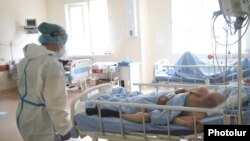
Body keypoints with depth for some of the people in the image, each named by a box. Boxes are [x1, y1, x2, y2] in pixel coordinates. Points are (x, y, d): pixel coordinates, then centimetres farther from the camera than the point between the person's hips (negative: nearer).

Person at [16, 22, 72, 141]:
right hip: (40, 123, -9)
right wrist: (64, 129, -14)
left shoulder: (25, 60, 5)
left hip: (23, 116, 9)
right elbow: (55, 104, -23)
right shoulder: (52, 65, -24)